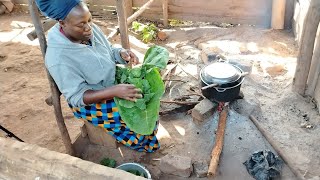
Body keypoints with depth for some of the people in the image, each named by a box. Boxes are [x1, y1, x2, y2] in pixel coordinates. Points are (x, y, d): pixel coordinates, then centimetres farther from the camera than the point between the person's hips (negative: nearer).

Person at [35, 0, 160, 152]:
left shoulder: (90, 29, -11)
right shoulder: (58, 58, -31)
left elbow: (109, 53, 4)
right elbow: (77, 97, -28)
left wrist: (122, 54, -21)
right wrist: (114, 91, -42)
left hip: (112, 82, 7)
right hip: (89, 102, -7)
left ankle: (148, 137, 22)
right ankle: (144, 144, 19)